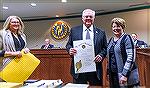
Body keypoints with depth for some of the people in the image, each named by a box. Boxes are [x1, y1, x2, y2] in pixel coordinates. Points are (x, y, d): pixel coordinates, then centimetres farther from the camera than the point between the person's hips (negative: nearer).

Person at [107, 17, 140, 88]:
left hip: (126, 74, -6)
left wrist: (125, 75, -20)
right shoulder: (111, 40, 11)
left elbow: (131, 58, -16)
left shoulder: (126, 38, -9)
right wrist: (108, 72, 14)